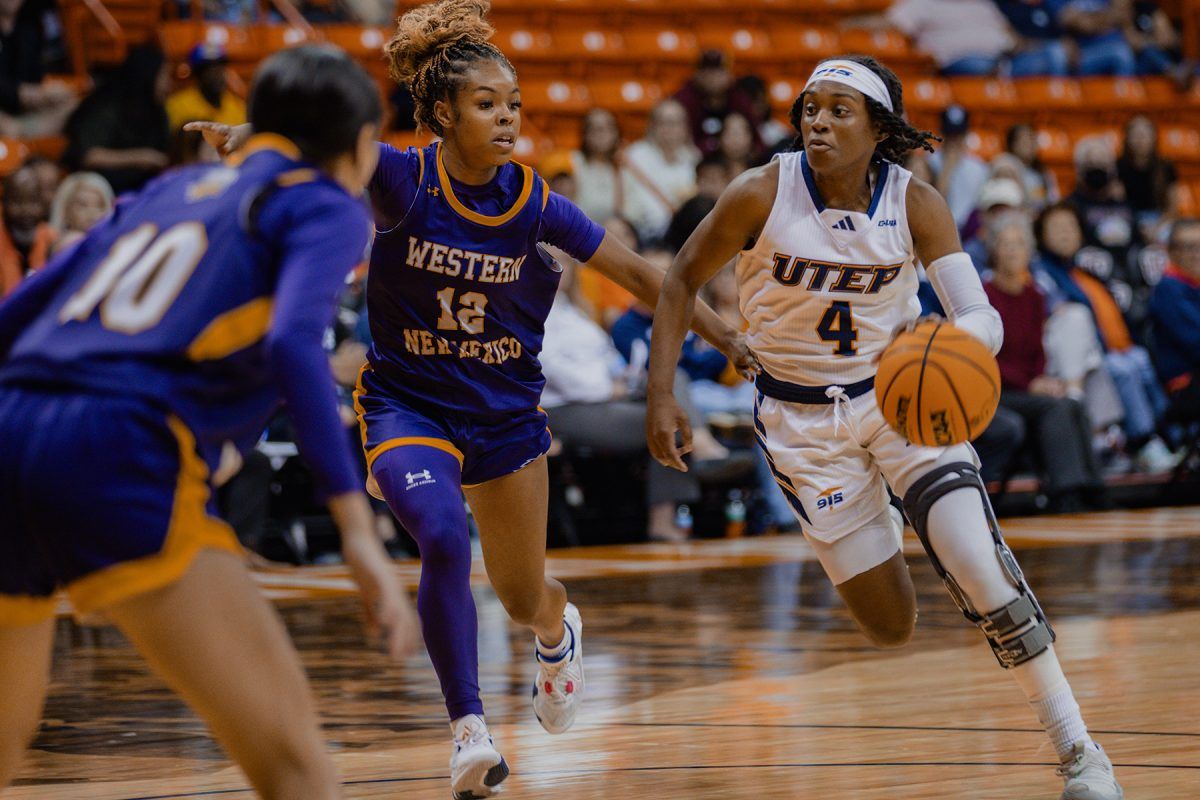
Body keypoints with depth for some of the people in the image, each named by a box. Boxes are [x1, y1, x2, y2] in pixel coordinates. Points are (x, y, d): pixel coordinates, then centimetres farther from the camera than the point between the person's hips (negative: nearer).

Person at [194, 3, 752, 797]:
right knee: (444, 537, -31)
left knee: (522, 597, 13)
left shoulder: (533, 201, -11)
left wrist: (723, 335, -5)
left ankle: (558, 625, 53)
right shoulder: (404, 178, -16)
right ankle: (470, 732, -20)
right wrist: (254, 134, -50)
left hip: (505, 411, 3)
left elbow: (633, 270, -4)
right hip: (407, 403, -3)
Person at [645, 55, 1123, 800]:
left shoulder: (915, 204, -15)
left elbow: (984, 317, -23)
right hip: (804, 421, 0)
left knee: (980, 565, -20)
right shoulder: (763, 194, -17)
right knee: (891, 628, 1)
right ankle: (879, 533, 39)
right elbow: (683, 280, -3)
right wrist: (662, 398, -9)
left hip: (900, 398, 0)